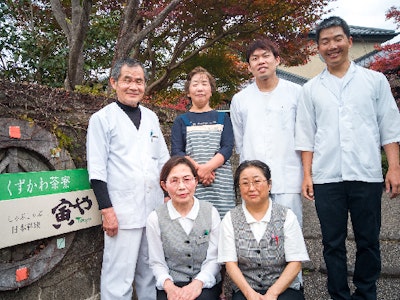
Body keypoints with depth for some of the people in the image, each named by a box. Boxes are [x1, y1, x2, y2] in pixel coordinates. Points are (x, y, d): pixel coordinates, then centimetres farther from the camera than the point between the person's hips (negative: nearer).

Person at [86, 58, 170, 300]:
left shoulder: (151, 117, 13)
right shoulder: (102, 118, -1)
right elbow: (97, 169, -6)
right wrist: (106, 209, -11)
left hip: (155, 208, 5)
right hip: (122, 211, -5)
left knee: (151, 271, 14)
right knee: (119, 275, 2)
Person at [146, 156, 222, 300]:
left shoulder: (211, 212, -2)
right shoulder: (155, 218, -3)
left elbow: (213, 259, -3)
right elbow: (157, 263, 0)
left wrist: (198, 283, -19)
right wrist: (169, 286, -17)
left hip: (205, 283, 0)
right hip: (172, 285, 0)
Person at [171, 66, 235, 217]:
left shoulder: (222, 118, 15)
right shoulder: (181, 121, 13)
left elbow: (227, 148, 3)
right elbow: (176, 152, 2)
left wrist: (208, 167, -14)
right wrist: (197, 169, -14)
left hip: (221, 183, 1)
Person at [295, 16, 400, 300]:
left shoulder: (375, 80, 6)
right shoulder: (311, 89, 8)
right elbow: (306, 135, 7)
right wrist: (307, 174, 1)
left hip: (367, 176, 0)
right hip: (326, 179, 1)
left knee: (368, 241, 10)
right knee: (333, 243, 9)